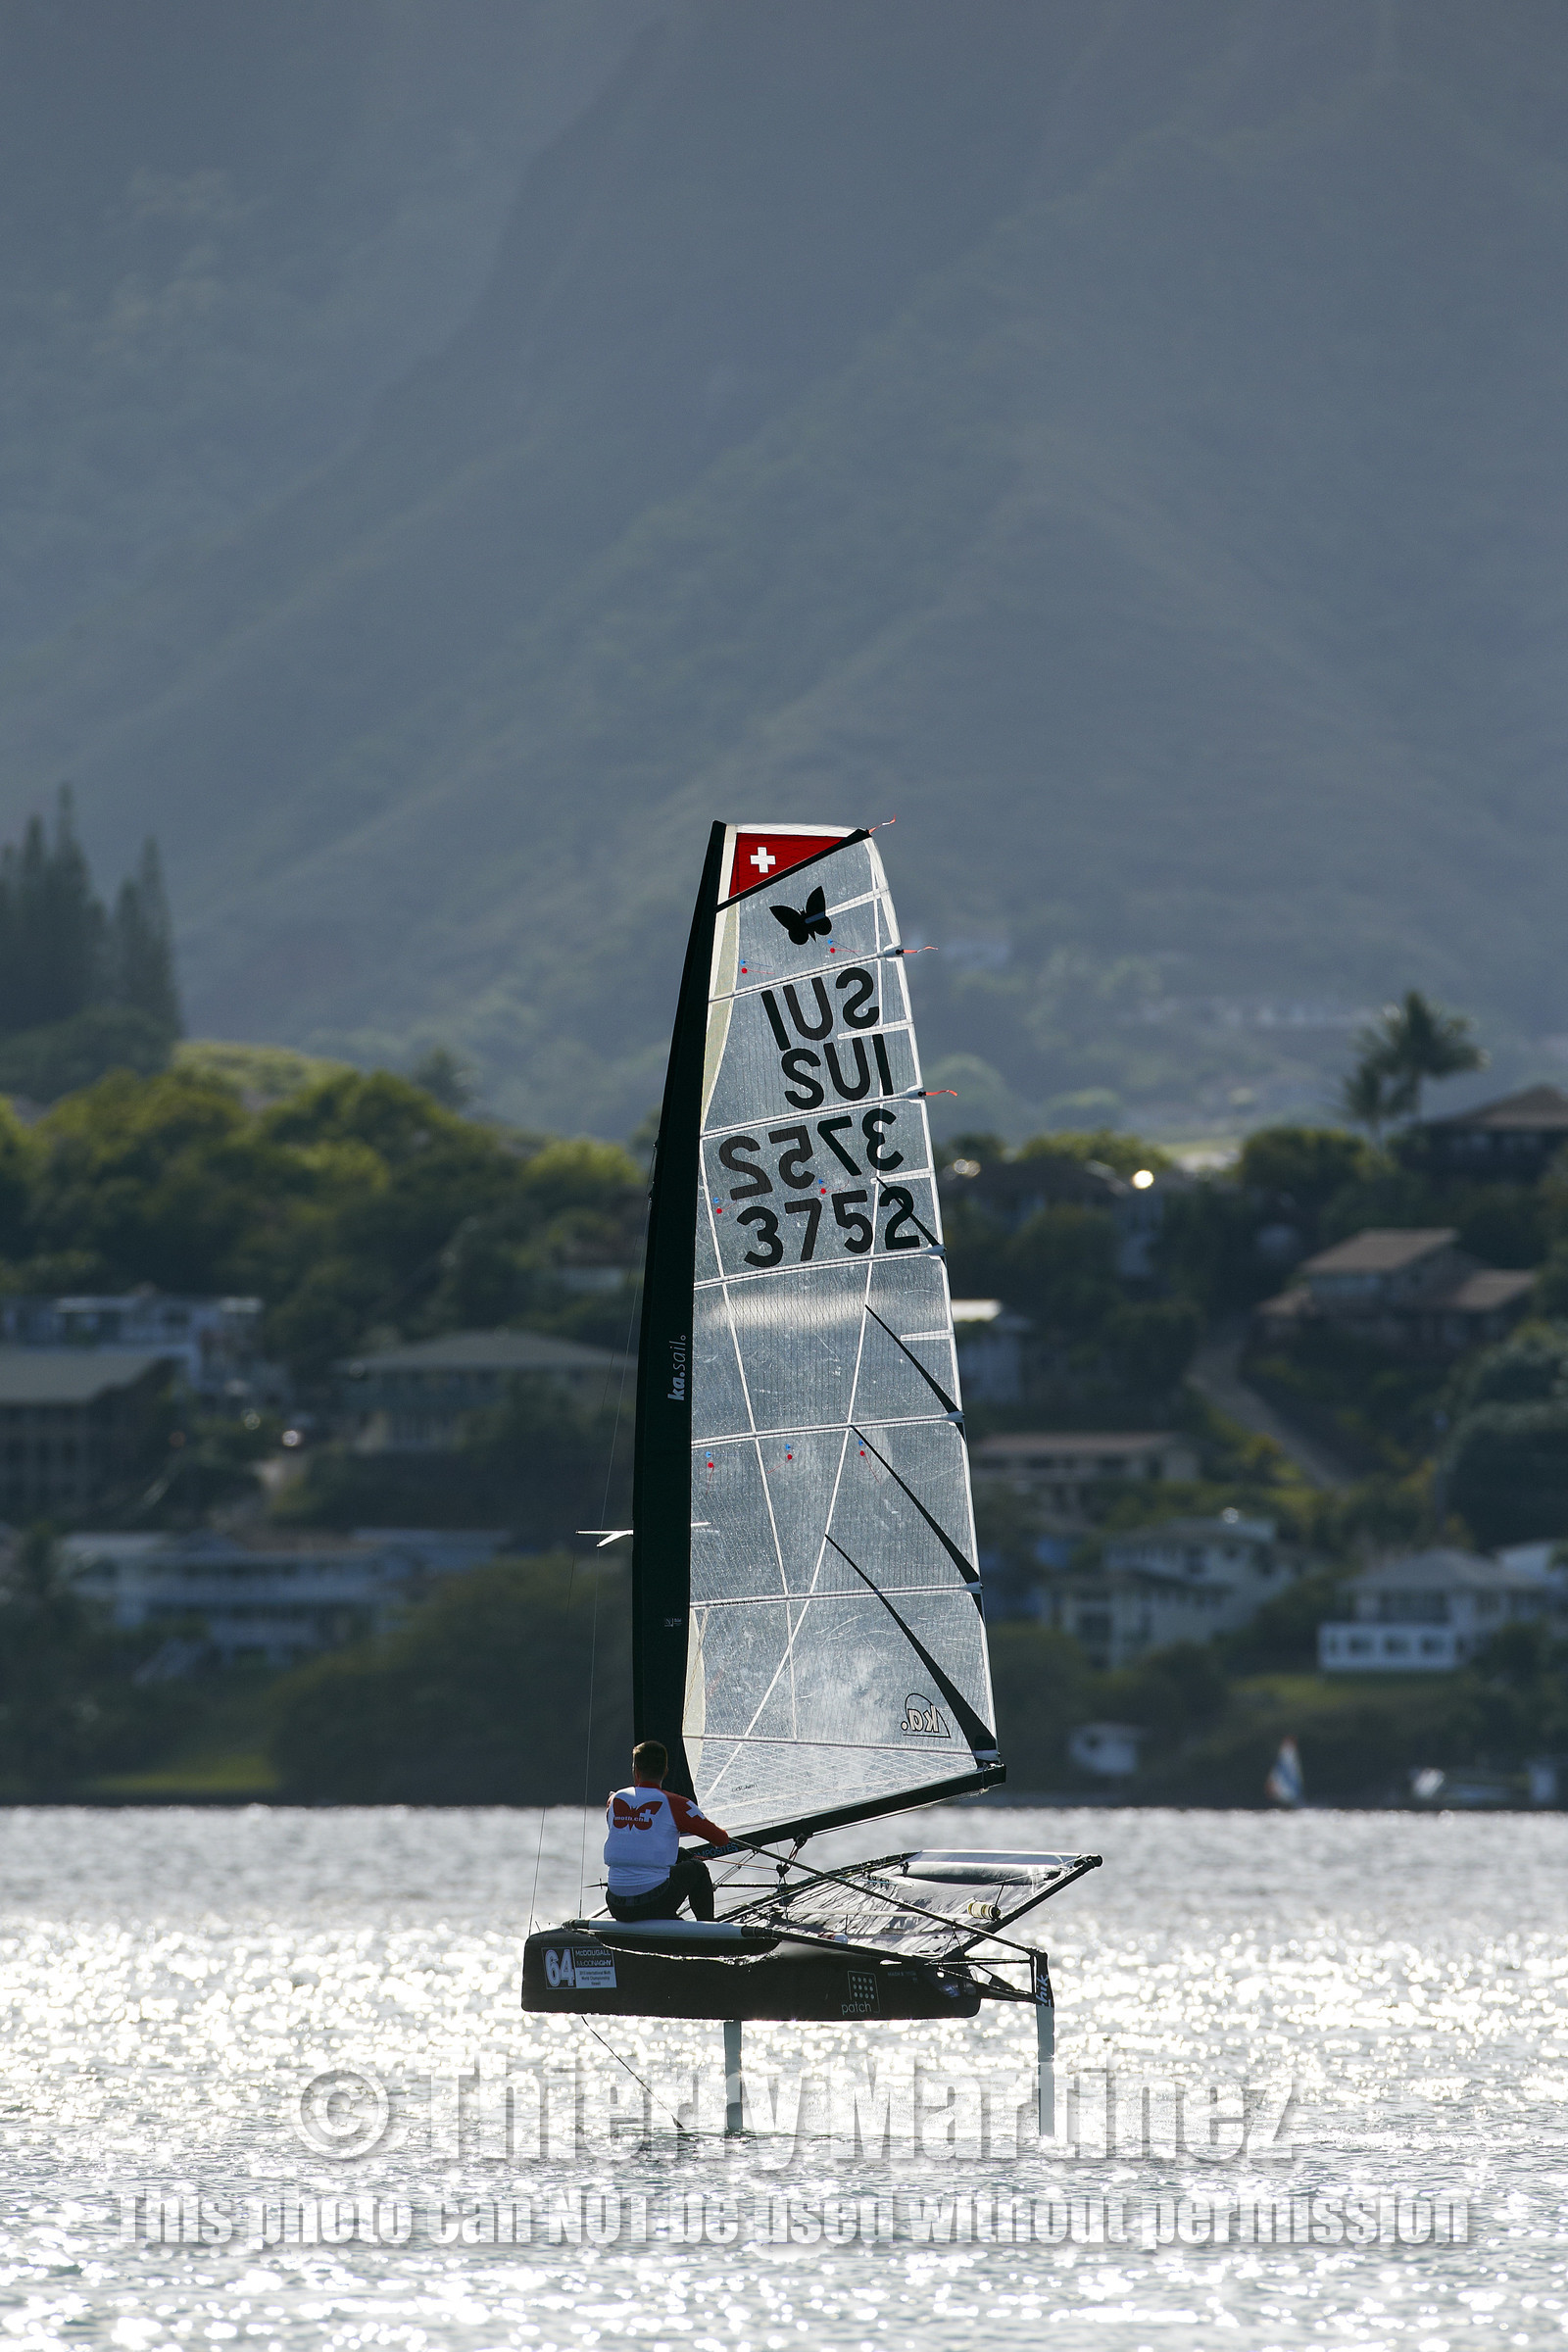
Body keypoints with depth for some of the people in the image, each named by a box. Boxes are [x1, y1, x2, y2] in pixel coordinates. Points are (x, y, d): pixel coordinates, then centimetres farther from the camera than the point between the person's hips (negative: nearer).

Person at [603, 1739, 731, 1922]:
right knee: (697, 1869, 26)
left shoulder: (614, 1800, 6)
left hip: (617, 1908, 4)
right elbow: (721, 1839, 3)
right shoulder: (675, 1804, -6)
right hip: (656, 1906, -4)